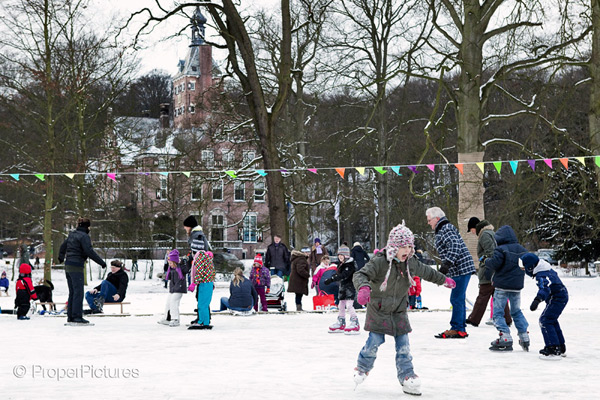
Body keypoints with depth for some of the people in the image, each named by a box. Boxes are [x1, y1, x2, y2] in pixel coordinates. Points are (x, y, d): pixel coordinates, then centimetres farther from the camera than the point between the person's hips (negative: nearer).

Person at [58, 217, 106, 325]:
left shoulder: (71, 234, 14)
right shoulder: (84, 236, -12)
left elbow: (63, 246, 27)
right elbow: (89, 251, -20)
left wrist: (61, 257, 46)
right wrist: (101, 262, -16)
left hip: (68, 265, 9)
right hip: (76, 267, -9)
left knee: (72, 292, 14)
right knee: (78, 292, -6)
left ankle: (70, 316, 16)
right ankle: (77, 316, -7)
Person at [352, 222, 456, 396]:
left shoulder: (411, 263, -2)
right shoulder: (380, 262, -22)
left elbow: (427, 272, 18)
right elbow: (361, 274, -31)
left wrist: (444, 280, 31)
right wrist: (364, 287, -53)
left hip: (399, 311, 5)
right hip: (378, 310, -4)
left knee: (403, 344, 1)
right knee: (375, 341, -3)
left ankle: (407, 376, 9)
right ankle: (362, 368, 23)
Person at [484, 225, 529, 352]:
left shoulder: (500, 250, -12)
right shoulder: (522, 250, 8)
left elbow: (494, 264, -20)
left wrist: (487, 261, 0)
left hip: (502, 286, -6)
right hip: (517, 286, 6)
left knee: (498, 312, -1)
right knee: (516, 311, 20)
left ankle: (505, 338, -13)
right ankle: (524, 336, 15)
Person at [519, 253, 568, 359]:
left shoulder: (541, 276, -26)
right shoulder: (545, 270, 6)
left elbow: (545, 288, -43)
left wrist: (537, 300, -58)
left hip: (557, 298, -11)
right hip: (562, 296, 11)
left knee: (545, 320, -15)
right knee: (551, 320, 22)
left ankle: (553, 350, -21)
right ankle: (561, 348, 32)